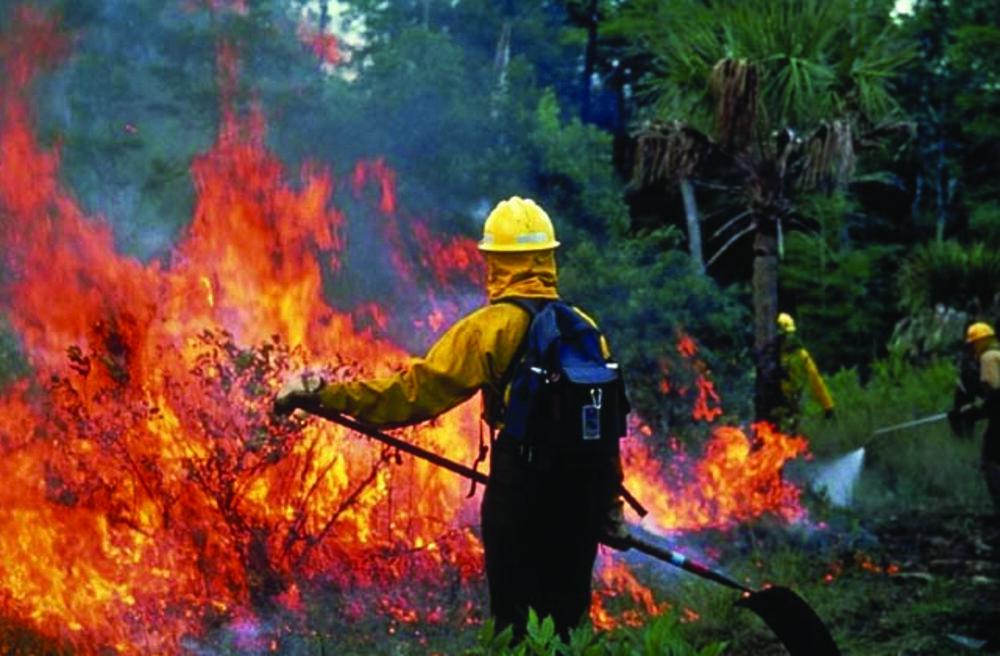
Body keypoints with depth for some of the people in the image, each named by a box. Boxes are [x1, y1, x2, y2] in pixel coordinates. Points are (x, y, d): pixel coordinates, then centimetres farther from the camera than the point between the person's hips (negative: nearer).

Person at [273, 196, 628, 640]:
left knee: (516, 621, 4)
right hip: (579, 497, 5)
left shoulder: (493, 326, -9)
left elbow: (418, 389, -16)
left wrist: (327, 396, -15)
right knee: (567, 622, 14)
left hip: (518, 491, -5)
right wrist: (611, 501, 22)